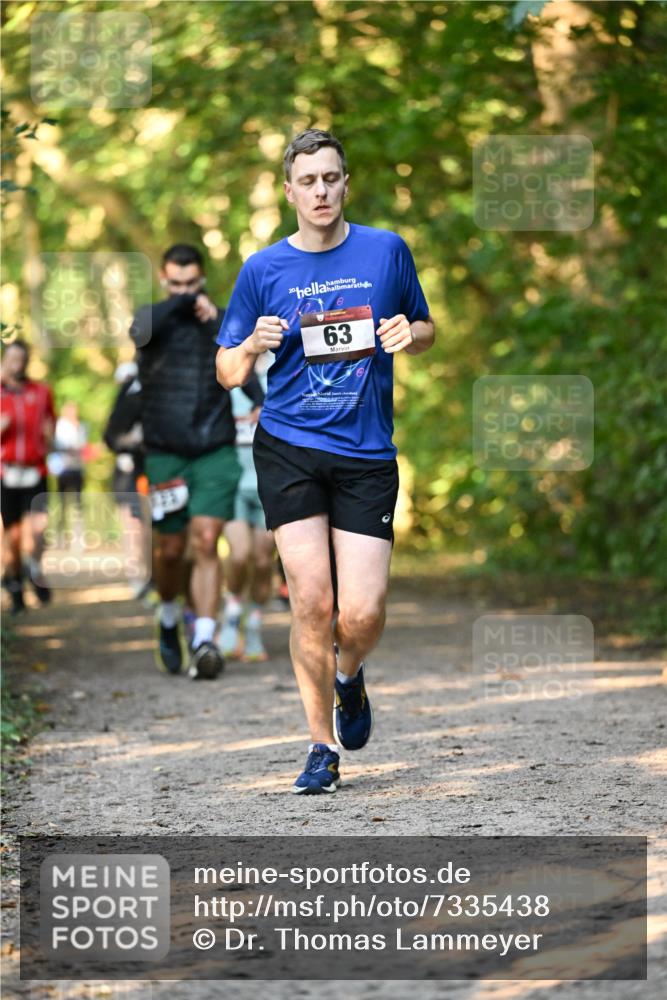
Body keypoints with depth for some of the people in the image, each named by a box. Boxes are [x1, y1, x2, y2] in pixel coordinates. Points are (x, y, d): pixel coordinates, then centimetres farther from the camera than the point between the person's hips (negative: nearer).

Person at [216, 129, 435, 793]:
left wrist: (410, 334, -5)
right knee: (311, 602, -9)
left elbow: (425, 330, 18)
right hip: (287, 450, 0)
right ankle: (322, 748, 7)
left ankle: (348, 676, 29)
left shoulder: (386, 251, 5)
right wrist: (253, 346, -14)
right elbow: (227, 375, 8)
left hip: (367, 454, 0)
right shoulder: (263, 269, 4)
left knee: (362, 614, -8)